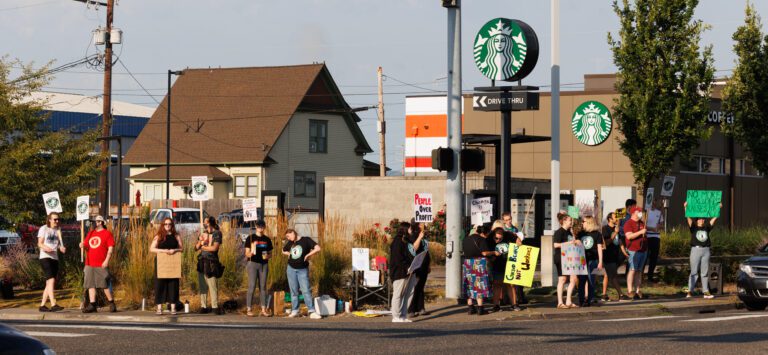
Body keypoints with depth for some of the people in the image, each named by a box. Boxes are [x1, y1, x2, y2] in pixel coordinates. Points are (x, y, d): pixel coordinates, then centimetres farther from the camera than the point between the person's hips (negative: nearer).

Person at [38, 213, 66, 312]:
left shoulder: (58, 230, 16)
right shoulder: (44, 229, 1)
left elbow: (60, 244, 15)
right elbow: (40, 243, -5)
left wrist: (62, 248, -8)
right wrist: (46, 248, -26)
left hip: (55, 258, 7)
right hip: (45, 257, -6)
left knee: (49, 284, 6)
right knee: (51, 280, -19)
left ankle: (42, 305, 12)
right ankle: (53, 305, -28)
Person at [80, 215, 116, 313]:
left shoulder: (107, 233, -1)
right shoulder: (90, 233, 18)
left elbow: (111, 248, -6)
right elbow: (87, 245, 23)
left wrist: (107, 260, -15)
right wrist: (83, 246, -1)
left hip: (101, 265, -6)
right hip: (89, 264, 6)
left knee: (105, 285, -5)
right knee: (90, 284, 2)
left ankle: (112, 304, 7)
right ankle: (92, 305, 3)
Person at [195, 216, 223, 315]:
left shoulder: (217, 233, 0)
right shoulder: (202, 233, 17)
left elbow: (214, 248, -11)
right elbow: (196, 248, 14)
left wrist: (203, 247, 0)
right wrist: (200, 242, -6)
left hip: (211, 263, -5)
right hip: (202, 262, 5)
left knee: (213, 286, -7)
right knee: (202, 286, 4)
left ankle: (215, 307, -4)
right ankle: (203, 306, 7)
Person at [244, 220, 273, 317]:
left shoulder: (267, 239, 10)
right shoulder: (251, 238, 0)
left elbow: (270, 254, 16)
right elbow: (247, 254, -2)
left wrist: (267, 256, -6)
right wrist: (251, 252, -24)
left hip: (264, 264, 4)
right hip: (253, 263, -4)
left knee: (263, 287, 5)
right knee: (252, 286, -8)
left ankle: (263, 309, 6)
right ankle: (249, 309, -6)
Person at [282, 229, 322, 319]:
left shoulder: (306, 240, -7)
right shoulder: (290, 243, 8)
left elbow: (317, 249, -16)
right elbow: (283, 251, 27)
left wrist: (307, 255, -14)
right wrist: (289, 254, 9)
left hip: (303, 270, -5)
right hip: (291, 269, 5)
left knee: (306, 291, -11)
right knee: (294, 291, 7)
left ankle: (312, 312, -12)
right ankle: (294, 311, 13)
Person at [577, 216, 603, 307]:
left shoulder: (597, 234, 1)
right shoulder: (581, 234, 12)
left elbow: (599, 248, 1)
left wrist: (600, 262, -3)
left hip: (592, 260, -4)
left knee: (591, 281, -1)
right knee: (581, 281, 2)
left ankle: (589, 300, 4)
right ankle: (581, 300, 7)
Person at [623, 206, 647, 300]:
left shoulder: (642, 223, 18)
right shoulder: (628, 223, -6)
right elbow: (629, 236, -19)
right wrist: (640, 232, -22)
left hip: (643, 250, 7)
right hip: (633, 250, -7)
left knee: (639, 271, 7)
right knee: (632, 270, -11)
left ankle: (637, 290, 8)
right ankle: (630, 291, -11)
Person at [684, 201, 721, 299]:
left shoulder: (707, 228, 12)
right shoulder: (693, 227, 3)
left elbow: (714, 218, 11)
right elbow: (688, 217, -7)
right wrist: (686, 207, -18)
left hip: (706, 250, 3)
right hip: (696, 250, -3)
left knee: (705, 272, 6)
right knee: (694, 272, -2)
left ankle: (706, 291, 8)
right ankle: (690, 291, -1)